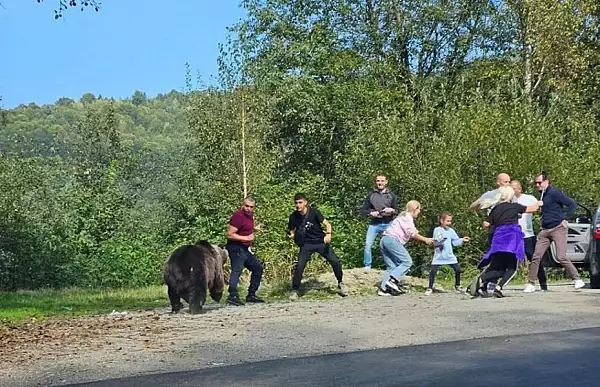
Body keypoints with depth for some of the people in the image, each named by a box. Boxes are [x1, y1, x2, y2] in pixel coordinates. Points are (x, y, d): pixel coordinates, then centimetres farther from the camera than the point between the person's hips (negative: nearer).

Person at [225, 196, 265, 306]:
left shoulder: (249, 215, 13)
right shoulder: (238, 216, -16)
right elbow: (230, 235, -21)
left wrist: (254, 229, 16)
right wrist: (246, 238, -21)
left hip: (245, 249, 10)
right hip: (236, 248, -10)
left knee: (257, 268, 15)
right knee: (237, 271, -21)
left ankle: (251, 295, 19)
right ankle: (233, 296, -32)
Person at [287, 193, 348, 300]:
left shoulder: (313, 212, -12)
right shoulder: (294, 217, -5)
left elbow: (327, 224, -11)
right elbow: (291, 230, 9)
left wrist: (328, 234, -29)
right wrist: (292, 235, -15)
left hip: (321, 242, -1)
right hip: (306, 244, 1)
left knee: (335, 261, -8)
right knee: (299, 266, -16)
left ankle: (340, 283, 16)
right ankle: (294, 291, -1)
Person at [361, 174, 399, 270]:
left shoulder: (391, 195, 10)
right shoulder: (371, 195, 8)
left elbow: (397, 211, 10)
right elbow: (364, 210, 8)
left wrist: (391, 210, -13)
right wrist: (371, 213, -13)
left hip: (387, 224, 0)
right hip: (374, 224, 0)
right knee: (368, 245, -11)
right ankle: (367, 266, 0)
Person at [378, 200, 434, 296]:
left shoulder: (403, 216, 28)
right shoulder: (407, 217, -1)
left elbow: (410, 235, 23)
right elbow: (412, 234, -11)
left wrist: (425, 240, 16)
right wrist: (425, 240, -2)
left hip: (384, 240, 10)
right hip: (392, 239, -10)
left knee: (392, 267, 6)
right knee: (407, 261, -10)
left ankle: (383, 289, -4)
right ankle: (393, 280, -22)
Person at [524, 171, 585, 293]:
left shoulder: (554, 193, -12)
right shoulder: (542, 194, 14)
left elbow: (572, 204, -14)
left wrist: (565, 218, -14)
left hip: (558, 228, -8)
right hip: (545, 230, 8)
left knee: (561, 257, -12)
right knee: (536, 256, 0)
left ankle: (577, 280, 2)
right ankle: (531, 284, 4)